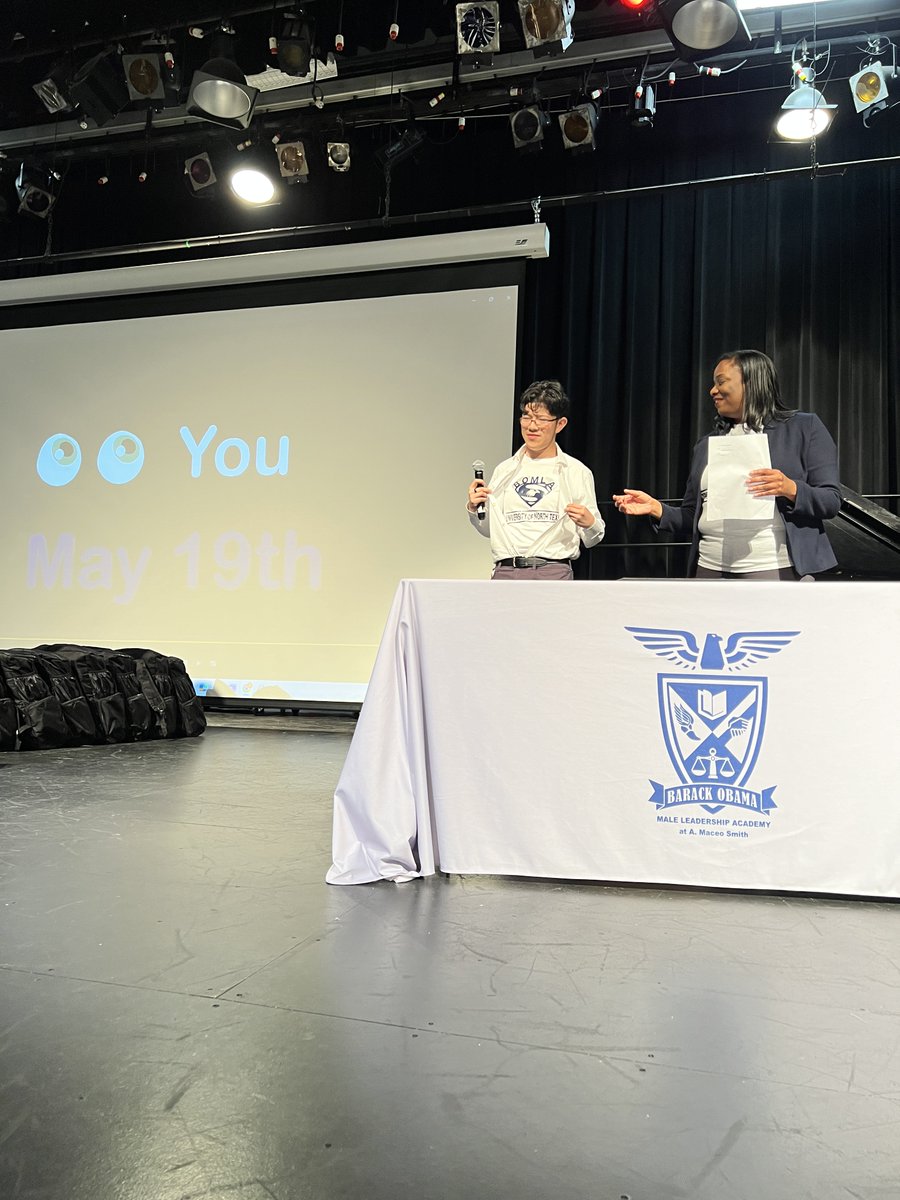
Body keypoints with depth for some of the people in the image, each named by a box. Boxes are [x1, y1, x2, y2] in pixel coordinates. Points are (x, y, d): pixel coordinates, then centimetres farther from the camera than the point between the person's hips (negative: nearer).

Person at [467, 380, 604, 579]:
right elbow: (488, 529, 19)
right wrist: (474, 509, 1)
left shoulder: (576, 472, 4)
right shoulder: (505, 469, 12)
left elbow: (591, 539, 7)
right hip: (505, 571, 3)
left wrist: (589, 523, -14)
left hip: (554, 572, -2)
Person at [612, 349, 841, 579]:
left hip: (777, 569, -3)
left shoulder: (804, 427, 6)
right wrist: (656, 508, -2)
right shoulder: (706, 445, 16)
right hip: (710, 569, 4)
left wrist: (791, 489, -19)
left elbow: (831, 501, -1)